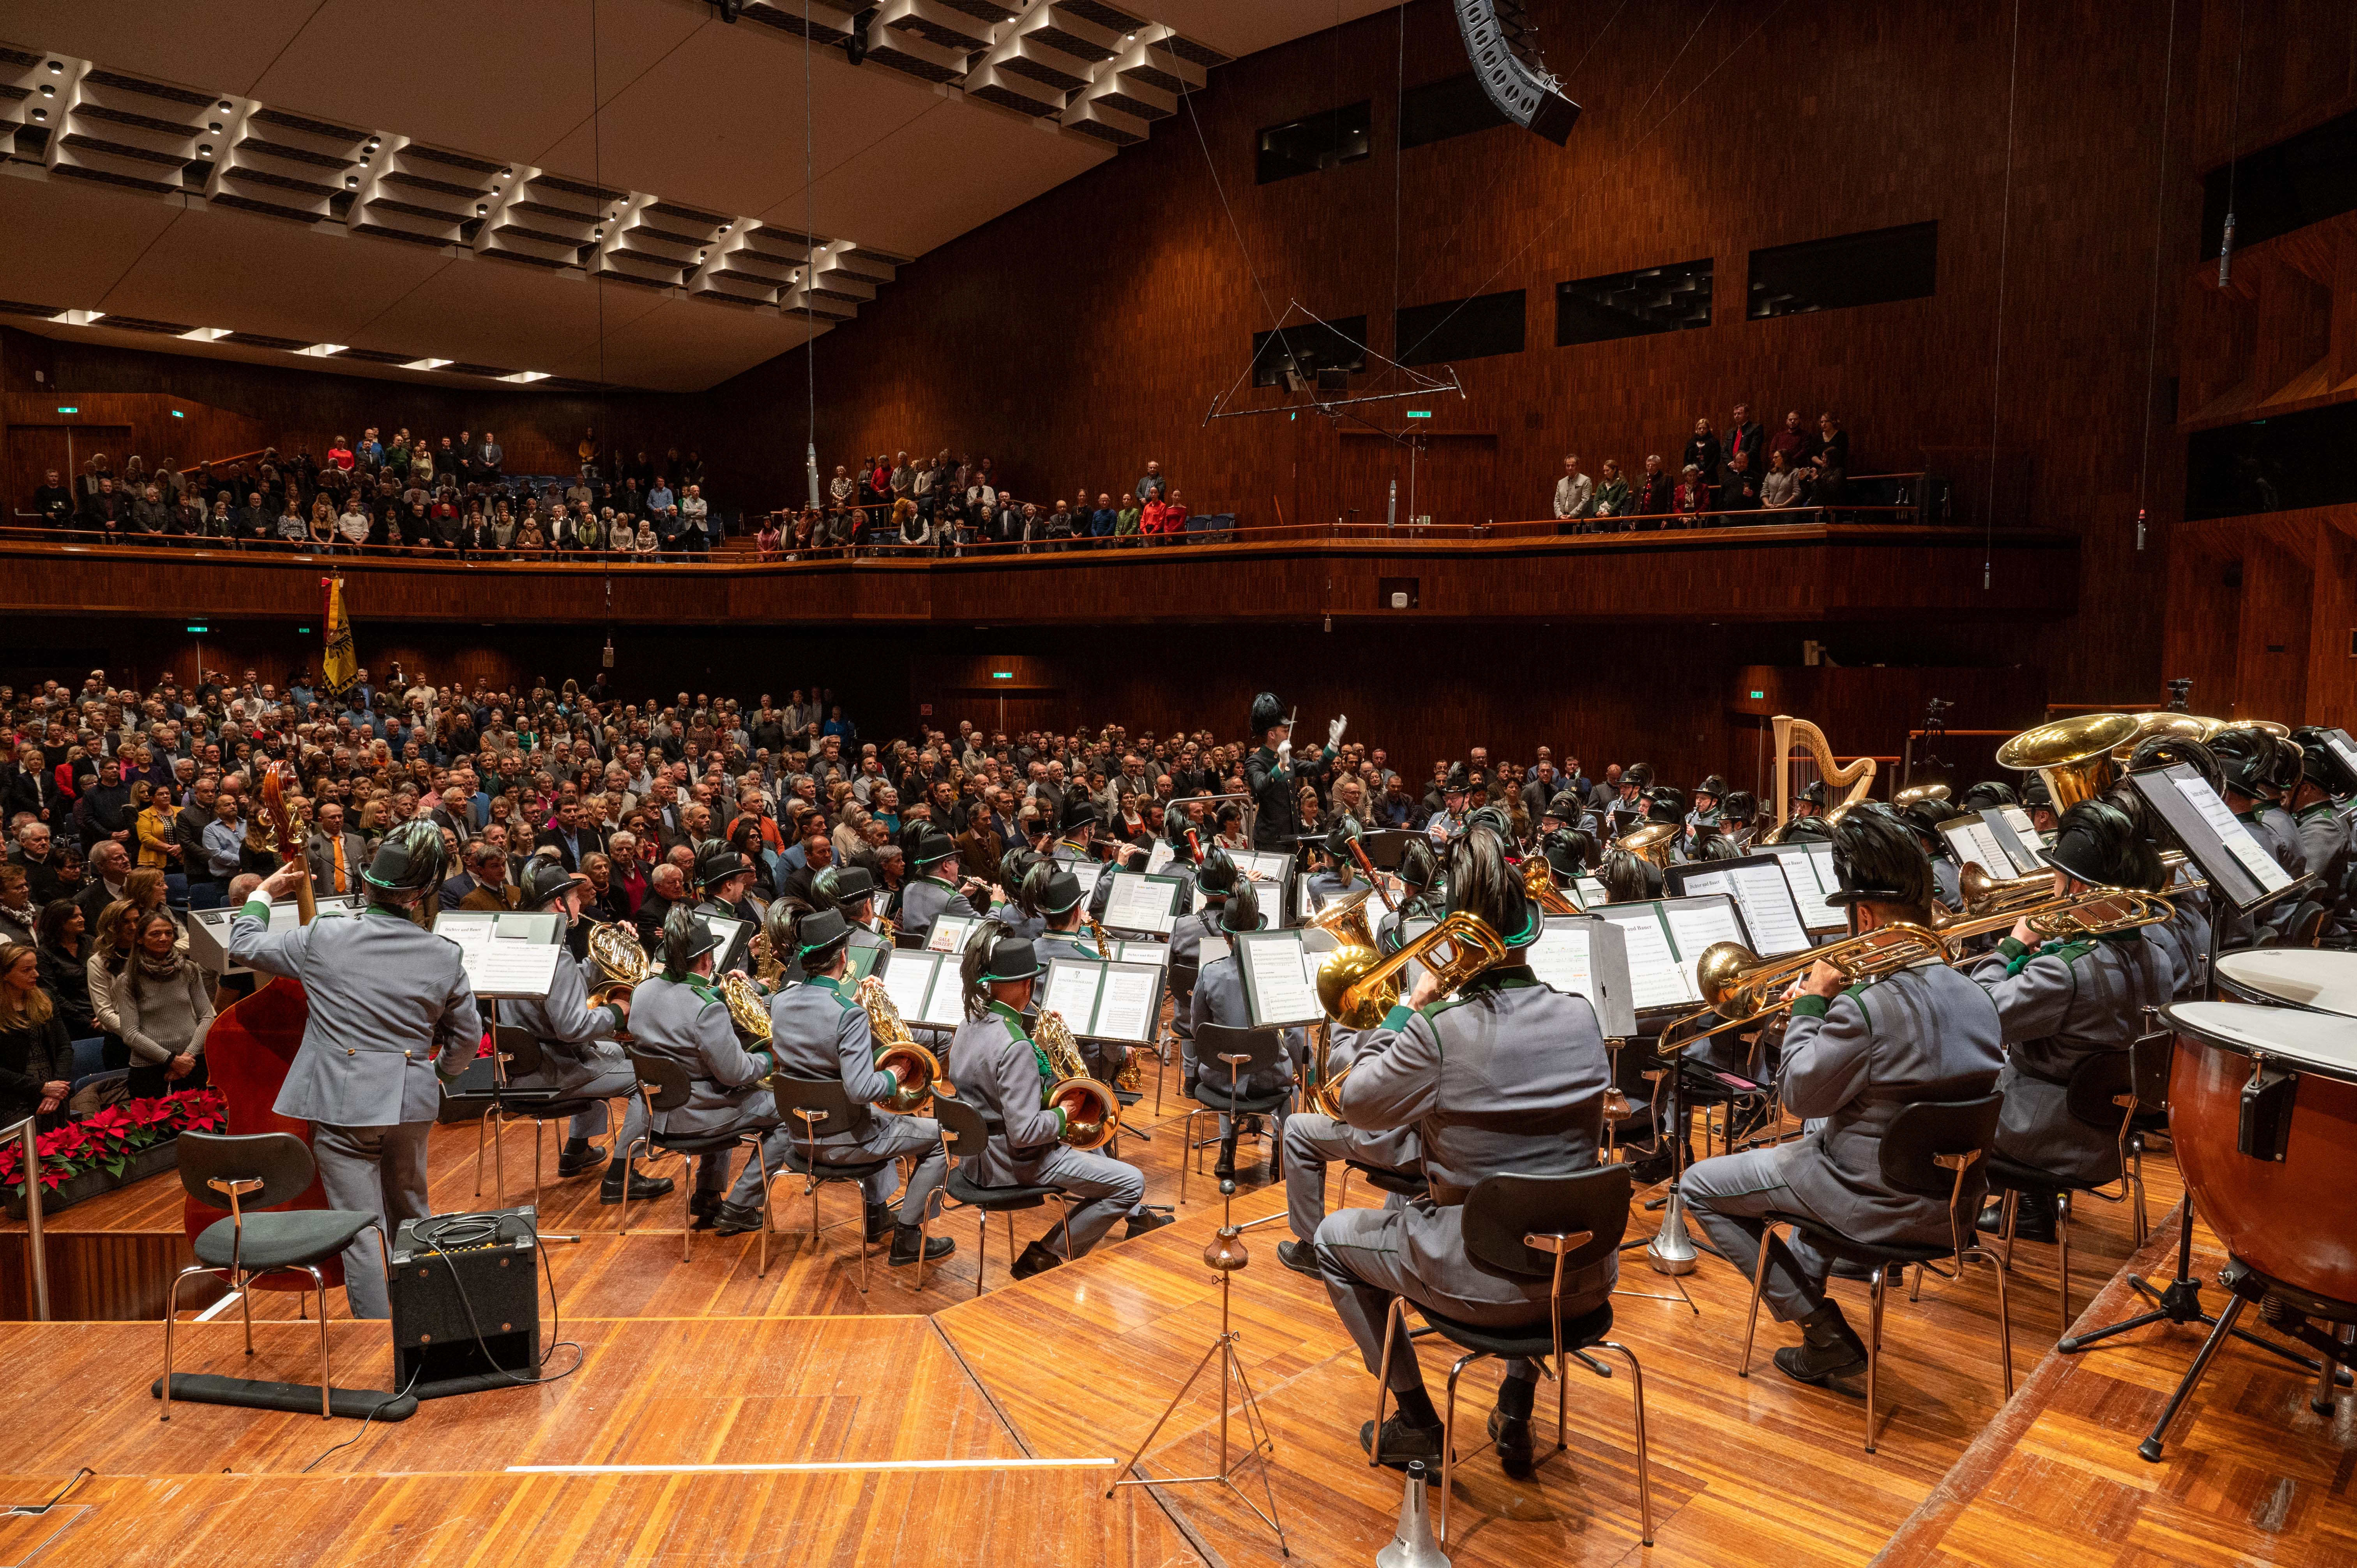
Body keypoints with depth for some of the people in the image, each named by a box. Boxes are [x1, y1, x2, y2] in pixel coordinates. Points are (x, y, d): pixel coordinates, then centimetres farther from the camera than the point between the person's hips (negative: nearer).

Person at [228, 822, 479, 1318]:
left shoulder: (323, 938, -11)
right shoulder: (445, 957, -5)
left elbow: (244, 944, 7)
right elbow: (468, 1037, 6)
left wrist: (264, 893, 23)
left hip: (343, 1106, -3)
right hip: (411, 1105, 3)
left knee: (362, 1234, 3)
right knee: (411, 1217, 23)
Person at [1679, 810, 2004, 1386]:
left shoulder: (1868, 1008, -30)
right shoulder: (1978, 997, -3)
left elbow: (1800, 1095, -17)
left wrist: (1810, 1003, -8)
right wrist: (1829, 1007, 7)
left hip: (1884, 1206, -8)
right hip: (1953, 1202, 9)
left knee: (1700, 1187, 4)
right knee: (1821, 1136, 37)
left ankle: (1824, 1332, 6)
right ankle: (1808, 1274, 46)